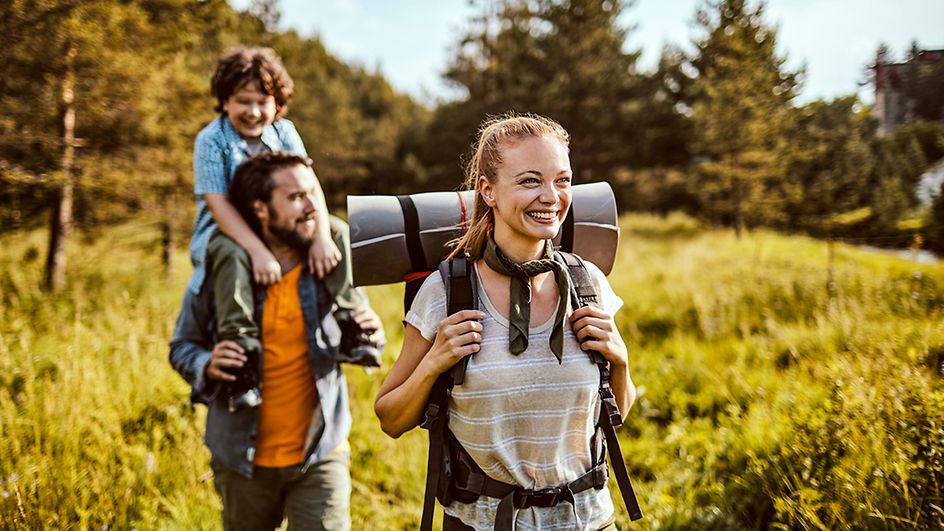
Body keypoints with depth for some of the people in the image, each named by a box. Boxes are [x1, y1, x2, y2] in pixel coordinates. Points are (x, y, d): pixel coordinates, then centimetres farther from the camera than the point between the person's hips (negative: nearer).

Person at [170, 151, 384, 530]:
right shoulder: (221, 272, -9)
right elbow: (182, 346, 2)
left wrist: (371, 335, -14)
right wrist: (208, 366, -20)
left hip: (320, 456, 0)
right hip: (244, 459, 1)